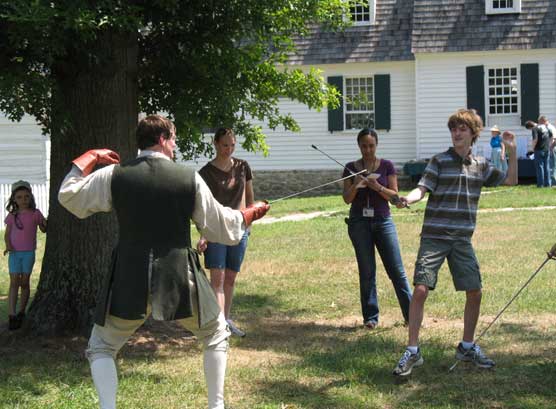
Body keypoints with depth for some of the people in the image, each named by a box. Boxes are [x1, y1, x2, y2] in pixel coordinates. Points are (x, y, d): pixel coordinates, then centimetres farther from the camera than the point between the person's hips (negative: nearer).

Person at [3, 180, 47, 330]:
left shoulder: (35, 214, 0)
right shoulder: (12, 216, 4)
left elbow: (44, 229, 10)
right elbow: (7, 234, 9)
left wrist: (45, 222, -12)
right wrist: (8, 245, -10)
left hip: (29, 253, 0)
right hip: (15, 253, 0)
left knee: (24, 283, 5)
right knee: (14, 282, -7)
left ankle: (21, 313, 18)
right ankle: (11, 316, -12)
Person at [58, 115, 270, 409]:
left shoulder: (113, 176, -4)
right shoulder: (190, 179, -5)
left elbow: (68, 196, 12)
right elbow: (223, 228, 5)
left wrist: (90, 157, 21)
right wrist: (250, 214, 24)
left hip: (130, 280, 0)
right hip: (179, 280, 0)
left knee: (101, 349, 17)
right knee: (216, 335, 26)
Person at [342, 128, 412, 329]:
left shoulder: (386, 166, 2)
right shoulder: (351, 168, 5)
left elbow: (394, 195, -2)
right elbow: (347, 199, 1)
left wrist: (377, 187, -18)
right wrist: (355, 185, -19)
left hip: (383, 221, -1)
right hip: (359, 222, 1)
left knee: (397, 270, -3)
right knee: (366, 271, 2)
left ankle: (411, 315, 0)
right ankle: (370, 317, 8)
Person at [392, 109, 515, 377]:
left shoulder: (480, 166, 10)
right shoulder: (440, 161, -2)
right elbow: (423, 188, -11)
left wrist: (512, 150, 8)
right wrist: (407, 199, -32)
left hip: (462, 240, 4)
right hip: (434, 237, -4)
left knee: (474, 292, 3)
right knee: (420, 290, -12)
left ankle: (467, 347, 23)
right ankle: (412, 352, -3)